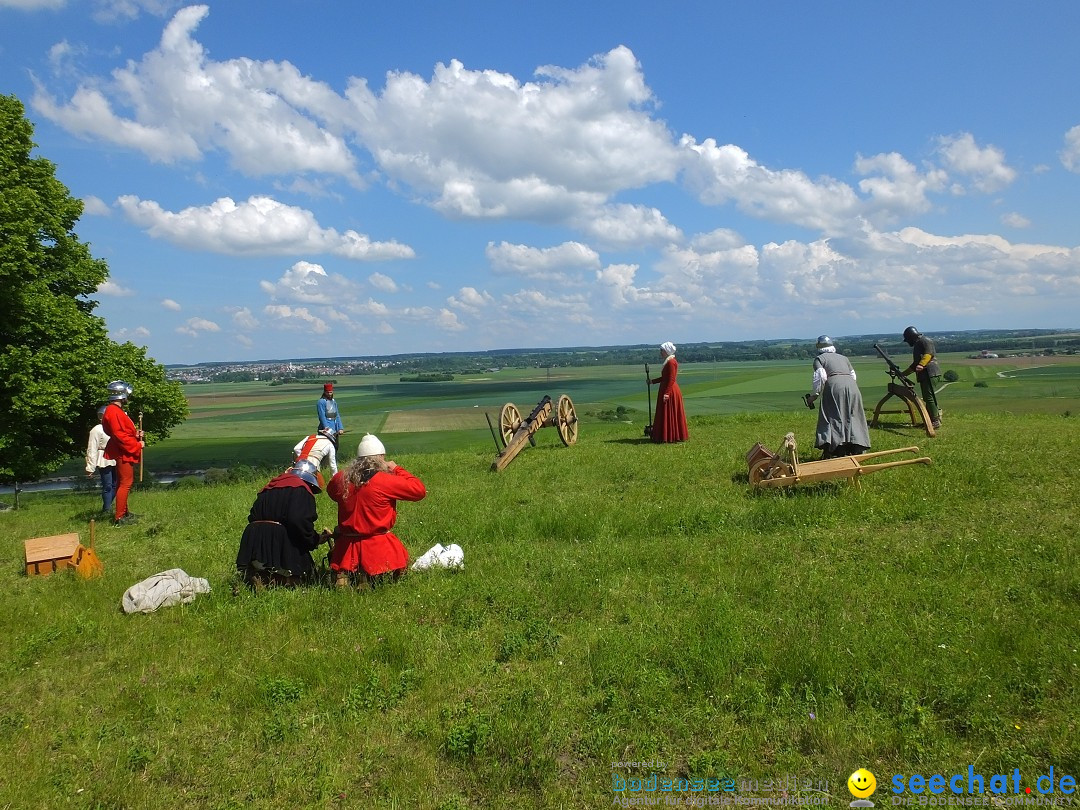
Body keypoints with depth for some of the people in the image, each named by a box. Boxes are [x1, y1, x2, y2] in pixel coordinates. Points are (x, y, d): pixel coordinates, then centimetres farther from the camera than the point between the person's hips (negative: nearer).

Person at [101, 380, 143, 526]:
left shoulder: (116, 411, 15)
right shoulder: (114, 412, -18)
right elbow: (119, 435, -24)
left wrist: (136, 434, 6)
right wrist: (137, 445, -18)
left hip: (124, 454, 11)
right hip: (123, 454, -11)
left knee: (124, 482, 18)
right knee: (125, 483, -10)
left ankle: (124, 513, 29)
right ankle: (119, 518, -8)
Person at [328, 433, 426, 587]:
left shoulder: (341, 479, -2)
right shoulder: (385, 481, -17)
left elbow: (331, 491, 23)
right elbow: (420, 490, -11)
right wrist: (397, 470, 0)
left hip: (347, 546, 4)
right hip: (377, 546, -4)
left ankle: (342, 574, -1)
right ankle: (368, 578, -7)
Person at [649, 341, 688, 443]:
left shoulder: (671, 362, -16)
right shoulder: (668, 361, 15)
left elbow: (671, 379, -22)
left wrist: (666, 393, -25)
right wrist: (653, 381, 25)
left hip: (671, 391, -10)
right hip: (668, 391, 10)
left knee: (670, 414, -5)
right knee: (666, 414, 13)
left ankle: (671, 437, 0)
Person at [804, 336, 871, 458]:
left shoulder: (819, 359, 13)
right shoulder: (843, 358, 28)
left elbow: (821, 377, -2)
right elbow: (853, 375, 23)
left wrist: (815, 395, 3)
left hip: (834, 385, -4)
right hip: (852, 386, 4)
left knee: (833, 418, -2)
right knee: (853, 418, 11)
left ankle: (829, 451, -10)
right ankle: (857, 449, 10)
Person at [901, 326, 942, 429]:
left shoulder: (925, 341, -4)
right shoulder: (917, 344, 26)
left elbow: (929, 354, -22)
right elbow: (915, 364, 33)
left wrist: (921, 365, -35)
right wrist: (904, 373, 32)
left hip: (930, 374, -10)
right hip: (923, 375, 10)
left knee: (929, 397, -12)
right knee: (927, 398, 10)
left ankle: (936, 421, -12)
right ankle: (930, 419, 13)